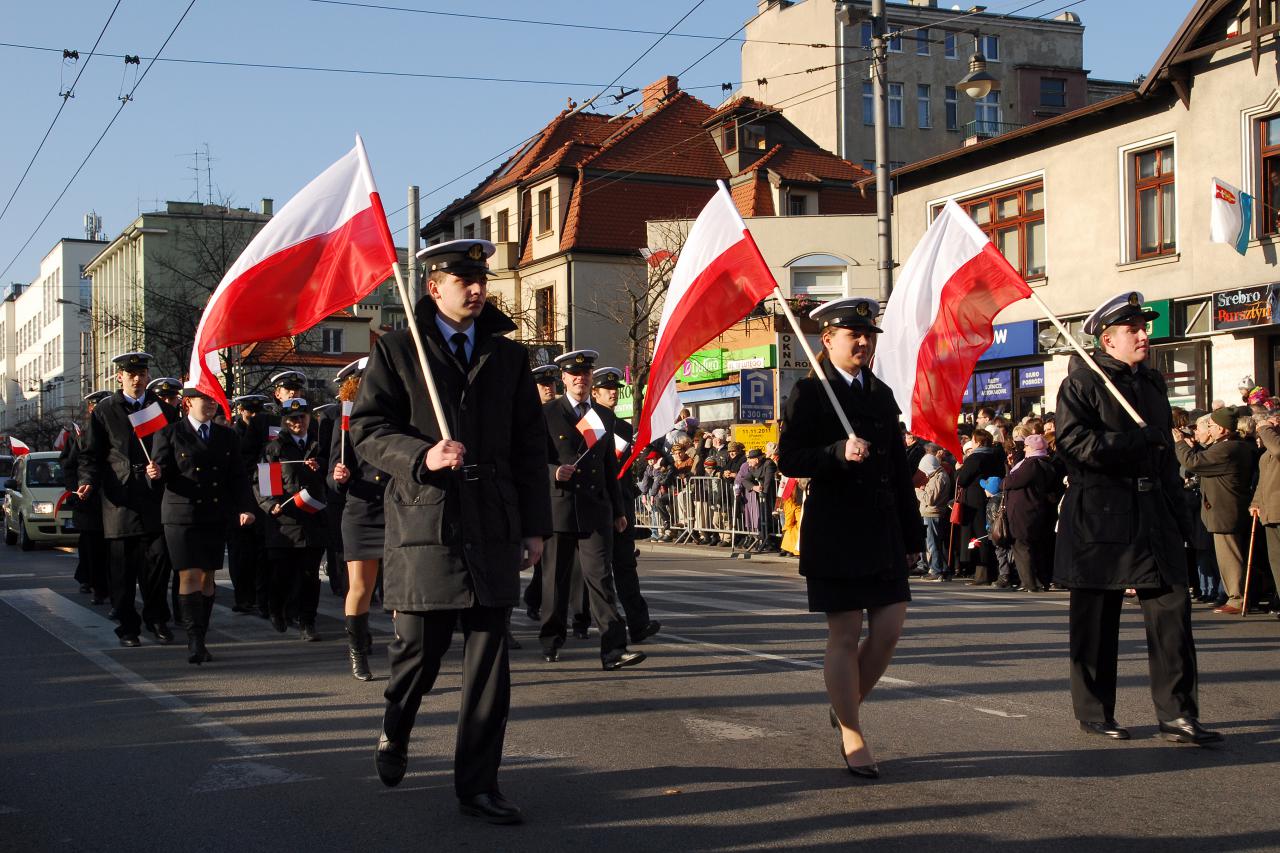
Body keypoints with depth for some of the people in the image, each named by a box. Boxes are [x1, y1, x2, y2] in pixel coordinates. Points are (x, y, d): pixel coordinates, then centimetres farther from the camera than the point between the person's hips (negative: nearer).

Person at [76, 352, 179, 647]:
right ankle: (128, 626, 13)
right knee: (124, 567, 2)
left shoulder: (164, 409, 12)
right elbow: (91, 454, 6)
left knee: (159, 559, -3)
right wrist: (88, 481, -11)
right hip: (120, 500, -1)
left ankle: (157, 619, 15)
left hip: (156, 498, 1)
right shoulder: (104, 411, 8)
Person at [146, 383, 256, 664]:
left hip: (217, 517, 4)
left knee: (207, 577, 6)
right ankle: (194, 641, -12)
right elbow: (161, 473, 0)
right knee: (190, 576, -10)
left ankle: (200, 639, 13)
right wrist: (156, 474, -24)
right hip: (182, 517, -4)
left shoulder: (227, 436, 13)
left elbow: (237, 477, 11)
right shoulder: (169, 435, 1)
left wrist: (244, 507, -2)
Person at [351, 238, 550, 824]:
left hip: (493, 529, 3)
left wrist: (535, 525, 10)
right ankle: (394, 735, 37)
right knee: (419, 648, 4)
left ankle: (477, 785, 9)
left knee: (488, 660, 1)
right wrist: (421, 456, -18)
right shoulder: (398, 350, 5)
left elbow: (529, 445, 15)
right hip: (425, 524, -3)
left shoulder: (508, 355, 15)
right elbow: (368, 429, 0)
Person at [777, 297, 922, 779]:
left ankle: (846, 707, 25)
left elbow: (899, 469, 16)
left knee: (890, 627, 2)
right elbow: (789, 460, -10)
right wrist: (839, 452, -25)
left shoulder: (881, 394, 15)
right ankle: (852, 738, 10)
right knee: (844, 636, -1)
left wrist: (912, 535, 14)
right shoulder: (810, 393, -3)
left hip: (883, 528, 6)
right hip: (835, 529, -6)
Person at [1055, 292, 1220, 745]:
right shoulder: (1081, 384, -4)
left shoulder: (1152, 383, 18)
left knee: (1172, 604, -3)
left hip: (1153, 512, 6)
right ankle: (1094, 713, 14)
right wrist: (1136, 441, -21)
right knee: (1096, 618, 2)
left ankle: (1177, 713, 0)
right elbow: (1075, 444, -17)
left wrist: (1179, 516, 18)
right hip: (1100, 514, -6)